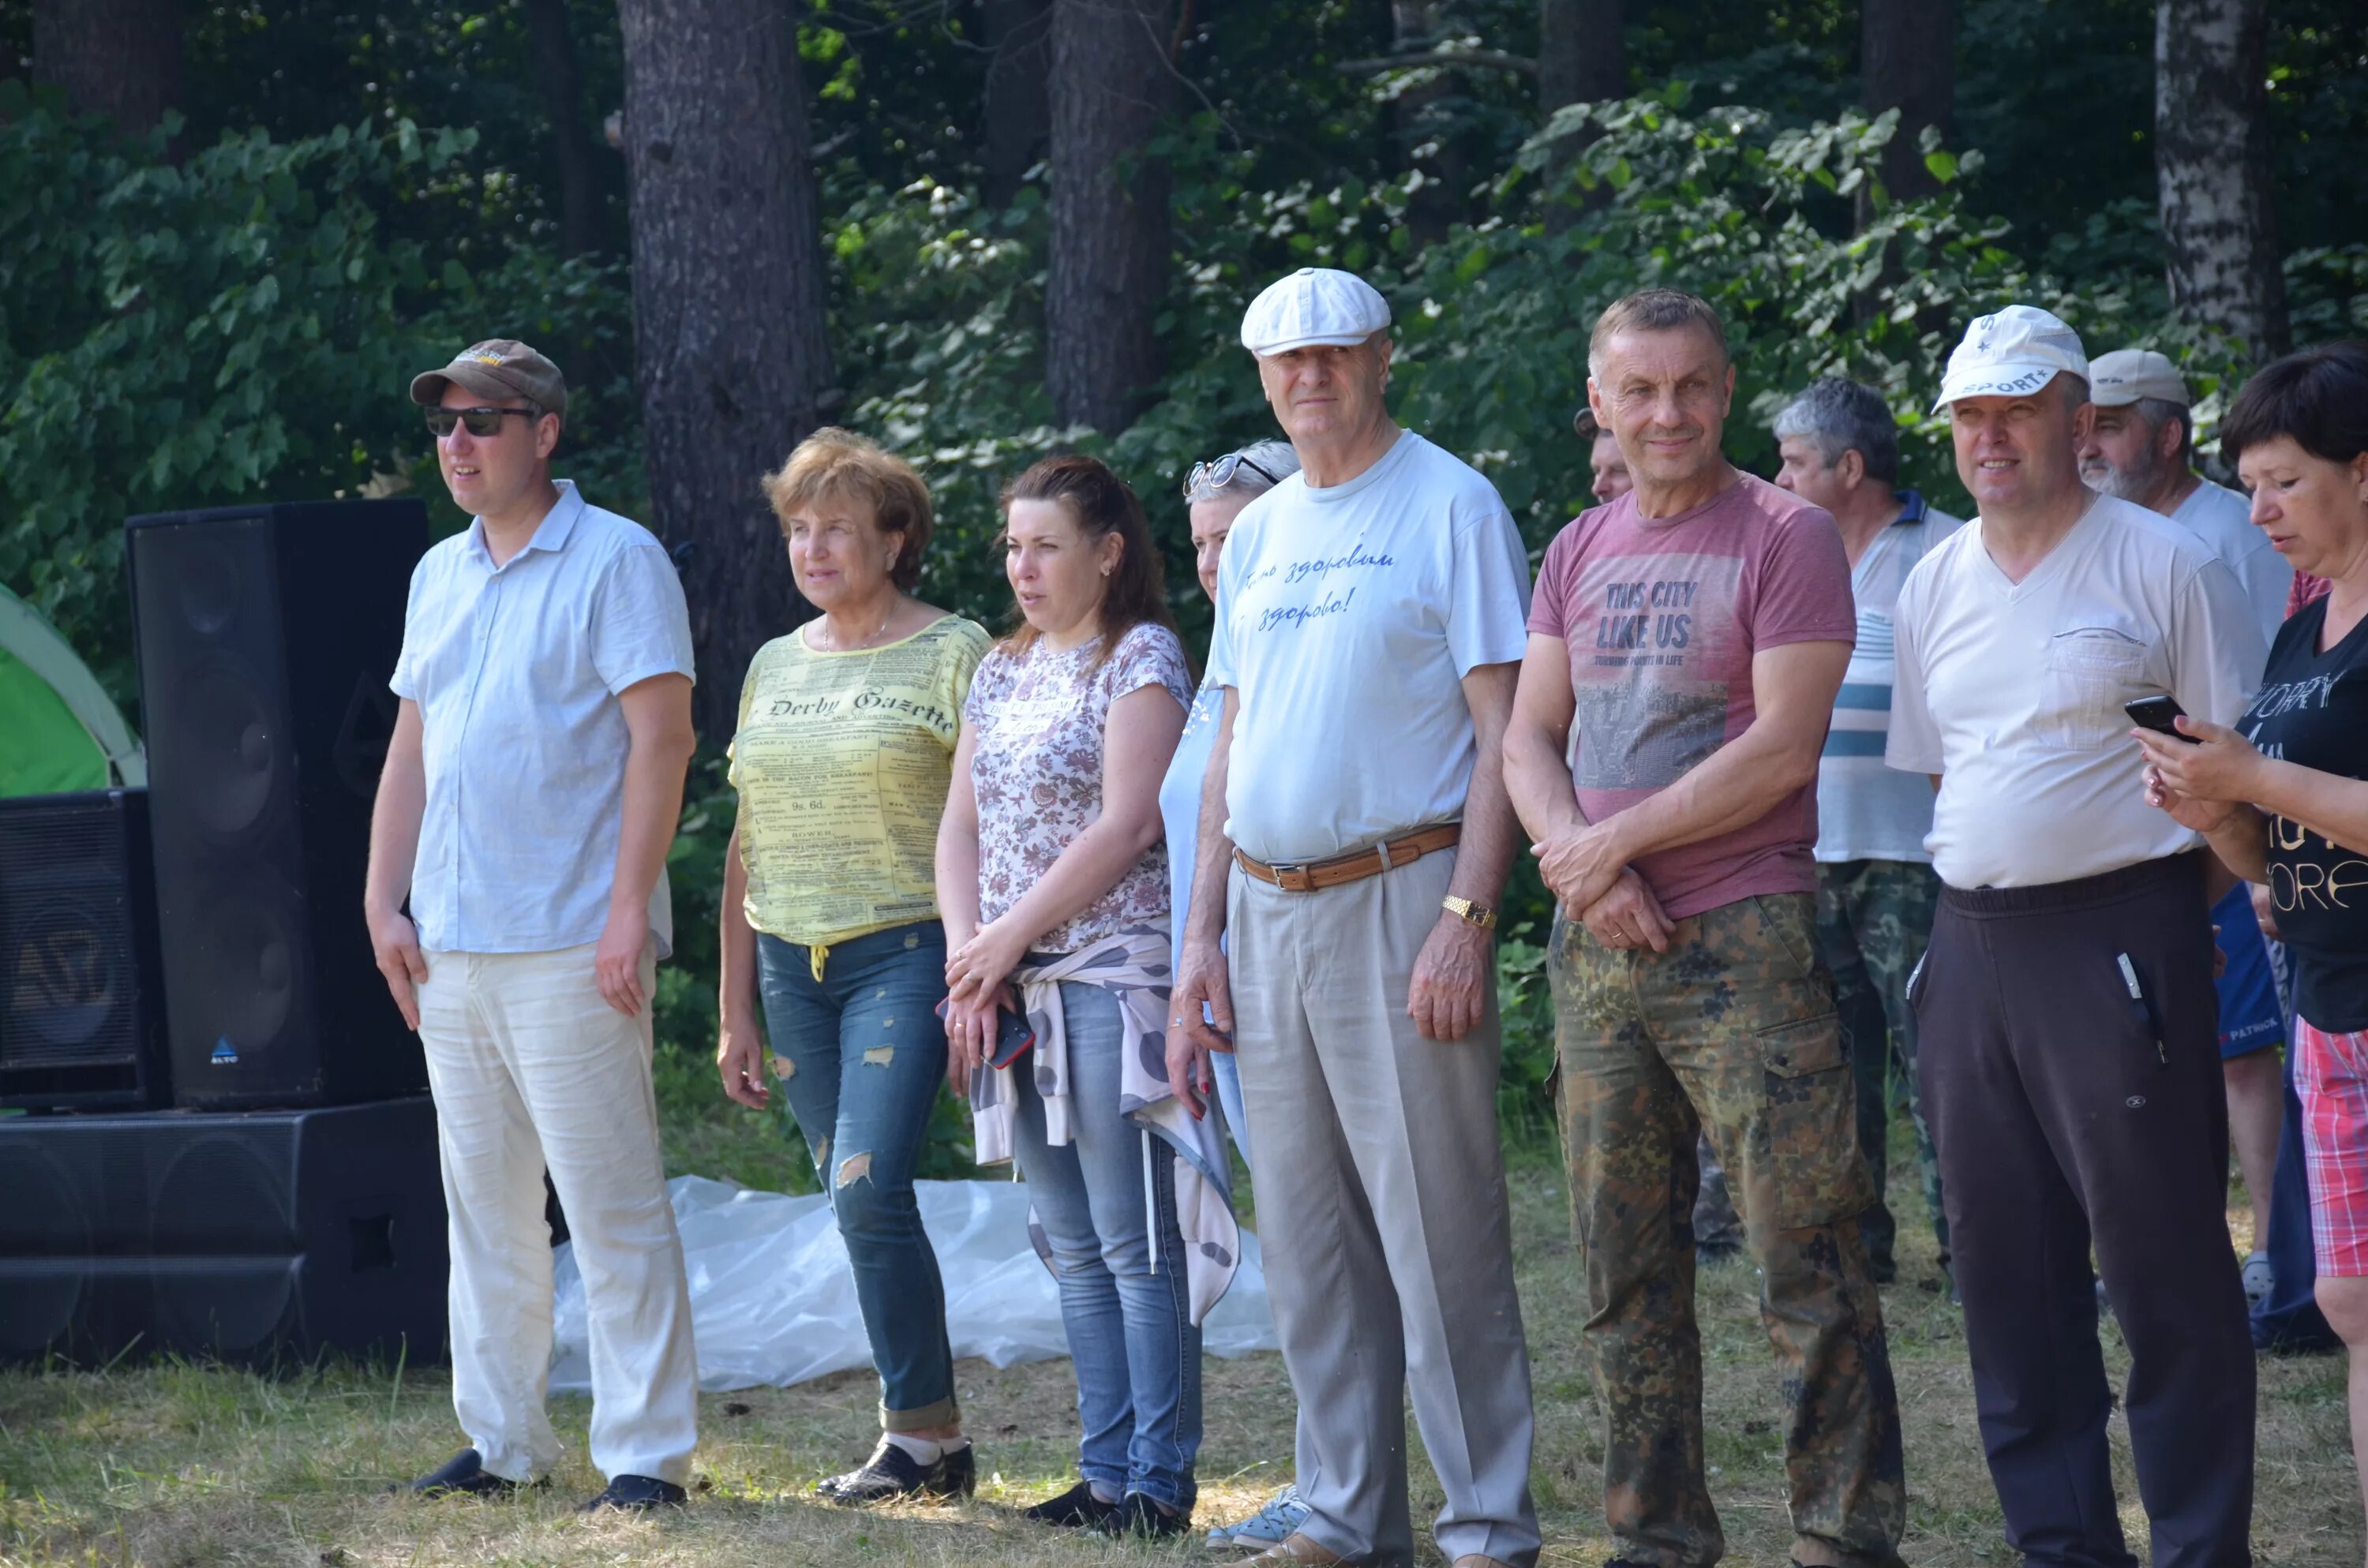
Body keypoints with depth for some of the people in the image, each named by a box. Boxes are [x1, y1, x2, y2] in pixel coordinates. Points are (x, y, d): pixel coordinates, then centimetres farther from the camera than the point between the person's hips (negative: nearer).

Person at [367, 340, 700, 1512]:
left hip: (570, 948, -7)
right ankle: (502, 1444, 19)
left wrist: (628, 912, -17)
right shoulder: (440, 576, 16)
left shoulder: (615, 560, -6)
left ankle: (646, 1454, -2)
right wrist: (383, 901, 11)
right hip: (451, 949, 7)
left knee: (613, 1207, -6)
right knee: (484, 1207, 11)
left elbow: (661, 737, -11)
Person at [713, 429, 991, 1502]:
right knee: (859, 1208, 5)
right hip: (793, 967, 6)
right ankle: (933, 1443, 11)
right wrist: (735, 1009, 16)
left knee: (869, 1192, -17)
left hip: (907, 956, -6)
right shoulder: (774, 666, 15)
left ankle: (923, 1434, -7)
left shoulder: (953, 654, -2)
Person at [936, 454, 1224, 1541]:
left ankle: (1159, 1480, -4)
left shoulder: (1142, 658, -5)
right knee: (1073, 1247, 9)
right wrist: (965, 955, -1)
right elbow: (962, 822, 14)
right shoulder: (1001, 672, 17)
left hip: (1112, 978, -7)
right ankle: (1106, 1470, 13)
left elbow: (1126, 825, -13)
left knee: (1135, 1243, -7)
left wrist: (1011, 939, -12)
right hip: (1013, 994, 7)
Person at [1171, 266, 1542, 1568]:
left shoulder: (1450, 509, -4)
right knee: (1306, 1243, 9)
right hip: (1268, 915, 7)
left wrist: (1464, 921, -18)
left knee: (1438, 1233, -6)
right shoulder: (1258, 533, 16)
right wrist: (1203, 939, 12)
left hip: (1397, 900, -7)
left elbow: (1504, 732, -9)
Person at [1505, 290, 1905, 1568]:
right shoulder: (1578, 553, 15)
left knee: (1805, 1262, -7)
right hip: (1597, 952, 6)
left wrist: (1612, 843, -9)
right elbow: (1530, 739, 12)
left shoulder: (1785, 538, -4)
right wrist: (1581, 861, -7)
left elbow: (1783, 747, -12)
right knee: (1624, 1273, 9)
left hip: (1744, 943, -6)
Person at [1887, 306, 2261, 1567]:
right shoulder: (1933, 584, 13)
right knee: (2006, 1271, 9)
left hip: (2119, 932, -6)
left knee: (2165, 1269, -5)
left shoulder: (2161, 563, -4)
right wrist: (1974, 900, 13)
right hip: (1971, 943, 6)